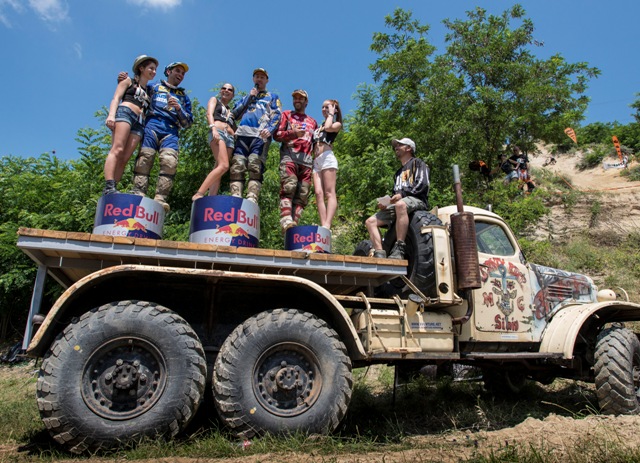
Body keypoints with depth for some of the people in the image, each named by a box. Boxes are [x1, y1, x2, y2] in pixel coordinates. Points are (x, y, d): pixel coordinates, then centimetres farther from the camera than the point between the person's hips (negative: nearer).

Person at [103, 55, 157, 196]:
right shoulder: (129, 81, 19)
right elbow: (116, 98, 6)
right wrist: (111, 114, -12)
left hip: (140, 123, 5)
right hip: (125, 112, -4)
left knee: (124, 158, -10)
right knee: (117, 149, -23)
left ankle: (112, 188, -19)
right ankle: (109, 186, -35)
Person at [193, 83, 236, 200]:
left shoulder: (231, 111, 35)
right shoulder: (214, 99, 21)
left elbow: (234, 128, 28)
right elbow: (209, 114, 2)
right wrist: (213, 128, -16)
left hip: (230, 138, 6)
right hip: (217, 132, -6)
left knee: (218, 169, -9)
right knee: (224, 166, -27)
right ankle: (198, 194, -29)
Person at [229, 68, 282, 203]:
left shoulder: (273, 97, 26)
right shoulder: (246, 97, 34)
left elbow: (277, 116, 8)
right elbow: (235, 115, 18)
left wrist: (270, 129, -13)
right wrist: (249, 97, 12)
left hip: (260, 136, -3)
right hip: (242, 134, 3)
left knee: (255, 168, -20)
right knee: (236, 167, -14)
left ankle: (251, 200, -31)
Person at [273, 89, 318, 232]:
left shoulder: (312, 121, 30)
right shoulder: (286, 115, 21)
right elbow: (276, 135, 9)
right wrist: (293, 133, -7)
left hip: (307, 160, 4)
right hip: (289, 156, -4)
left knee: (302, 195, -9)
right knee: (289, 188, -24)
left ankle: (294, 223, -13)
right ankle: (286, 221, -34)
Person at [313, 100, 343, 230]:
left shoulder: (337, 124, 14)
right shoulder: (320, 125, 32)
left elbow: (328, 127, -10)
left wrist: (331, 114, 5)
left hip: (327, 157, -7)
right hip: (316, 161, 7)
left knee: (329, 193, -17)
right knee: (318, 193, -10)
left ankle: (327, 226, -29)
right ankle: (323, 226, -17)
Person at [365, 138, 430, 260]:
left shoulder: (417, 163, 12)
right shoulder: (399, 172, 34)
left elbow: (423, 184, -6)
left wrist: (402, 193, -18)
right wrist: (385, 203, 7)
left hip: (417, 200, -8)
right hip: (396, 204, 8)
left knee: (400, 204, -43)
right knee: (370, 221, -9)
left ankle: (399, 249, -45)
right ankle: (380, 254, -24)